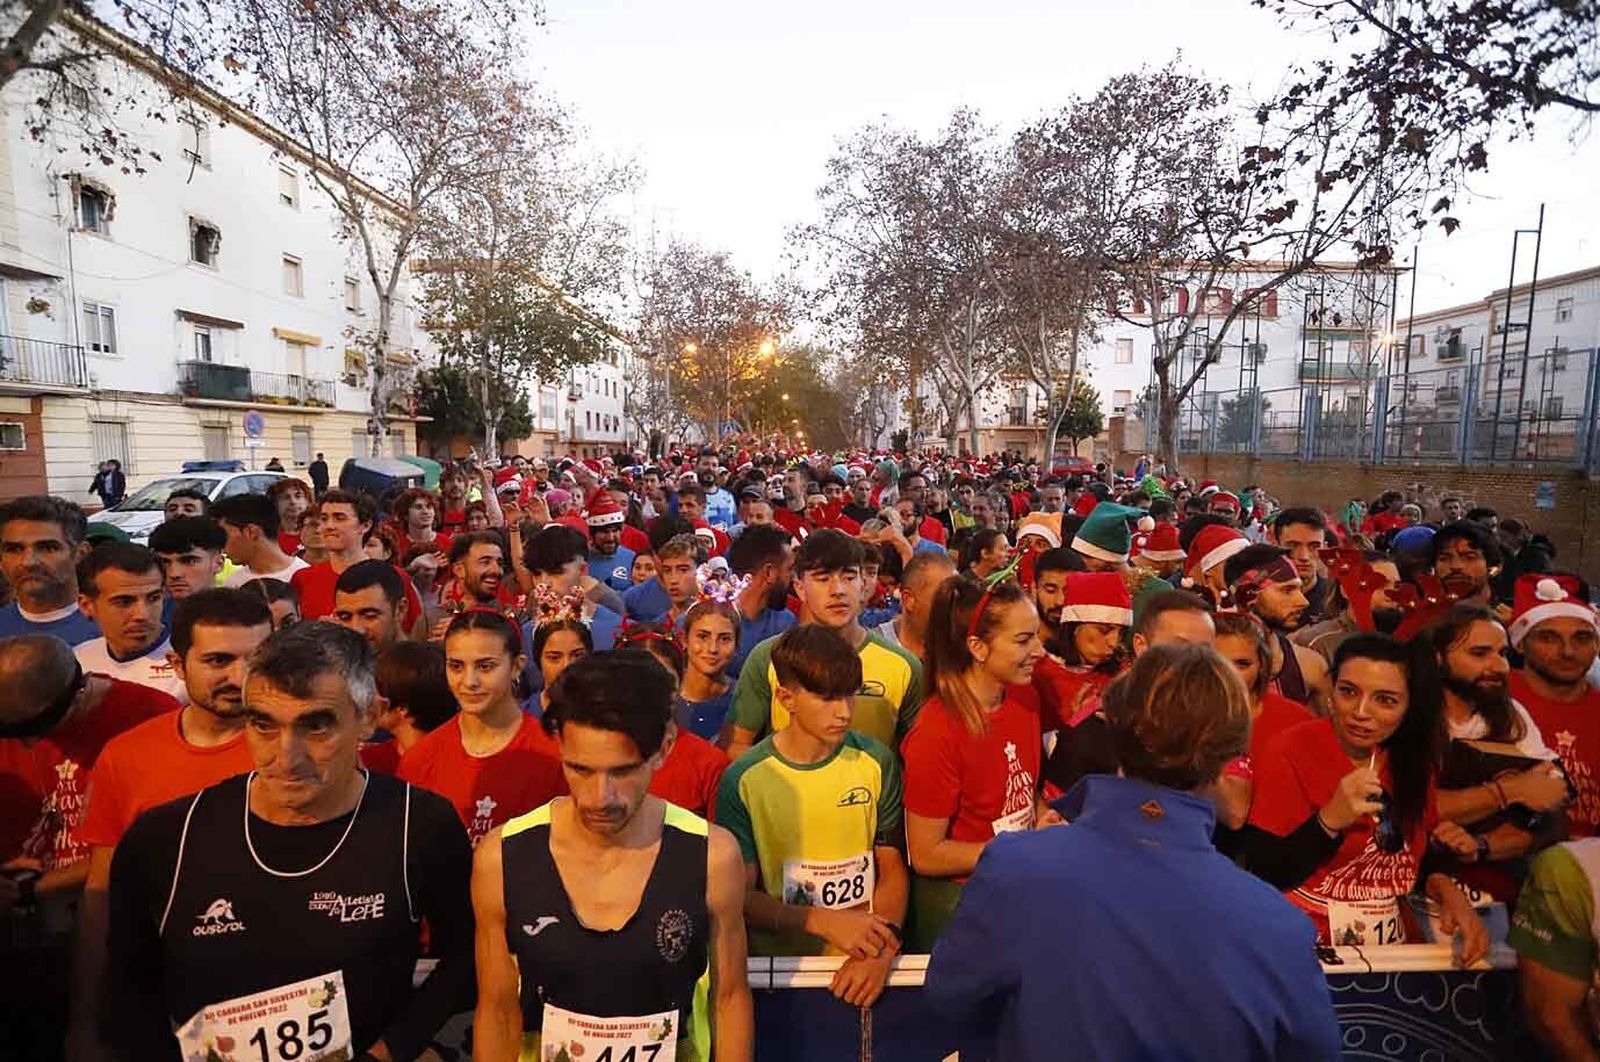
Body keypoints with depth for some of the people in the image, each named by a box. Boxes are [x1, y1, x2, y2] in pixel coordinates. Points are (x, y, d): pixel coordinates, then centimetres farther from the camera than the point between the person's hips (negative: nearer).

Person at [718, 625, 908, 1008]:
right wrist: (824, 922, -15)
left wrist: (883, 946, -10)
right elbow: (741, 895, -3)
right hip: (779, 961, -2)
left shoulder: (876, 762, 1)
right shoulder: (743, 780, -6)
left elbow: (892, 868, 6)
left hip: (862, 961, 2)